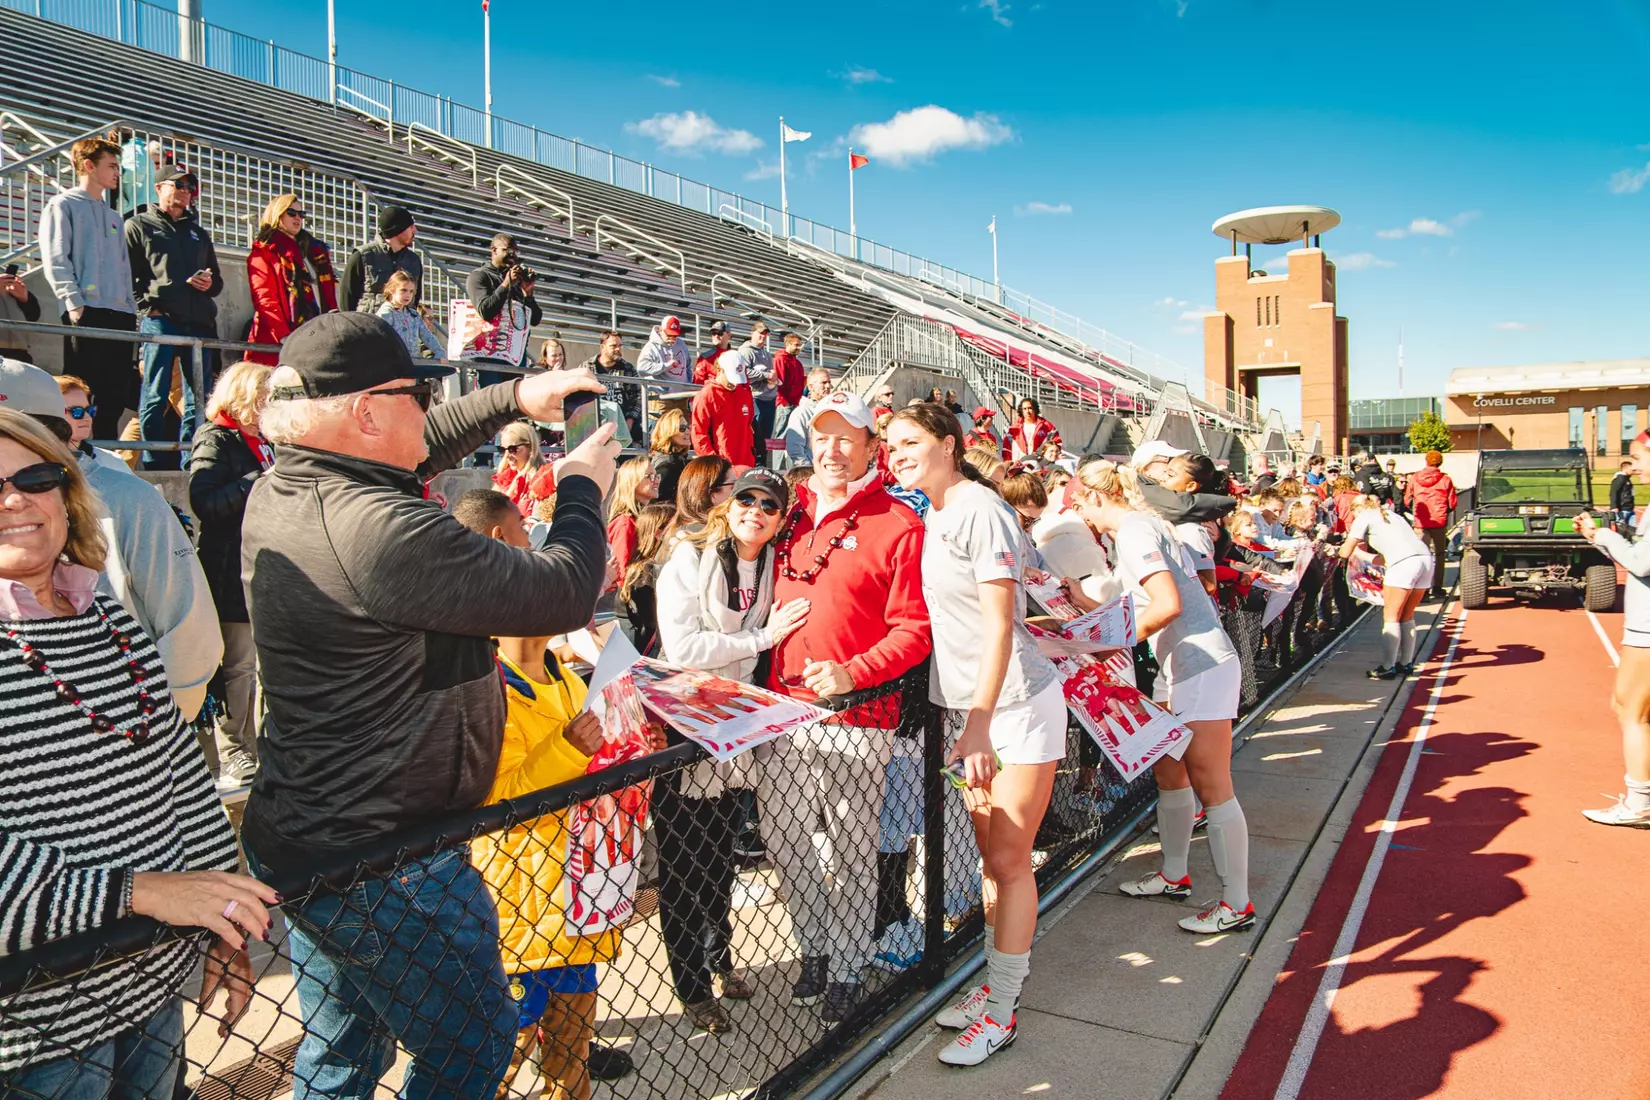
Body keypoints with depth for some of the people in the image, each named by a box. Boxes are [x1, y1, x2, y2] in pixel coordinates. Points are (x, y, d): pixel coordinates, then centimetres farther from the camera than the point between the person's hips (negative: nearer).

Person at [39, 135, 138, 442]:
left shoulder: (113, 217, 25)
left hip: (120, 314, 7)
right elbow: (55, 259, -5)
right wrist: (74, 302, -16)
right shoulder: (63, 205, 5)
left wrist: (132, 307, 11)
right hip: (86, 312, -6)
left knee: (116, 394, 5)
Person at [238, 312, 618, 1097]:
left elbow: (413, 451, 18)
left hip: (298, 837, 9)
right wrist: (582, 486, -7)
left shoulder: (277, 494, -1)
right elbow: (564, 594, -24)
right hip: (382, 864, -9)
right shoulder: (381, 530, -30)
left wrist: (514, 398, 16)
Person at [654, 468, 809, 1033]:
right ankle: (693, 987, 19)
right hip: (680, 727, -5)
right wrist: (762, 637, -21)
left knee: (721, 855, 19)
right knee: (683, 863, 4)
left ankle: (719, 957, 38)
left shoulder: (770, 566, 4)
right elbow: (682, 647, -24)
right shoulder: (690, 558, -14)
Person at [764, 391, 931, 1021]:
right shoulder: (794, 516, 11)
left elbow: (914, 630, -9)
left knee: (854, 849, 7)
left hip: (857, 716, -5)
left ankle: (847, 970, 27)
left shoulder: (898, 524, -7)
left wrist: (852, 672, -21)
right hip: (787, 710, 5)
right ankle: (815, 947, 34)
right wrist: (771, 684, 12)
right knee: (781, 837, 12)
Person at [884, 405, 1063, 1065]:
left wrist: (979, 725, -26)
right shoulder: (932, 516, 9)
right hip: (975, 707, 8)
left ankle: (1000, 1013, 13)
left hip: (1019, 704, -8)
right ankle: (1002, 980, 33)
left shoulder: (980, 511, -17)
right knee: (990, 855, 17)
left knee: (1008, 860, 0)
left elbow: (999, 624, -22)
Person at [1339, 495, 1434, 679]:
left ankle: (1388, 668, 0)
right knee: (1407, 616, 18)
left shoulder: (1363, 518, 11)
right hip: (1426, 558, 7)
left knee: (1391, 617, 1)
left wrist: (1348, 542, 29)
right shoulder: (1389, 515, 32)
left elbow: (1346, 553, 8)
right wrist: (1361, 549, 40)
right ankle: (1406, 663, 22)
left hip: (1404, 563, -7)